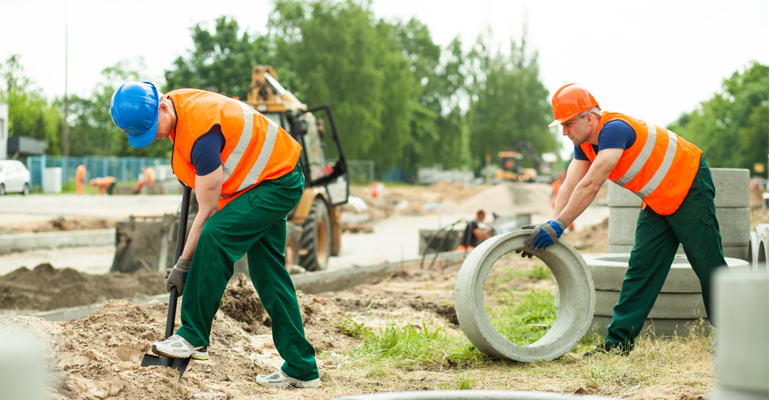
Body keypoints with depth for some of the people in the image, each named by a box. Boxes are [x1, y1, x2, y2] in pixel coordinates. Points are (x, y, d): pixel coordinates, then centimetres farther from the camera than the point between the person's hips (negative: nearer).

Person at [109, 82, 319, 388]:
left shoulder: (201, 132, -32)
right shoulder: (174, 102, -4)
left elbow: (207, 211, -26)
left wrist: (183, 266, -19)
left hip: (279, 183, -10)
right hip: (267, 181, 10)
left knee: (215, 235, -27)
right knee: (268, 273, 8)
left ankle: (193, 337, -20)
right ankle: (301, 368, 12)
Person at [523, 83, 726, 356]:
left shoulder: (614, 129, -30)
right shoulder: (584, 143, -1)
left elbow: (591, 186, -35)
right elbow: (571, 186, -5)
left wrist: (558, 226, -35)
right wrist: (550, 226, -19)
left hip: (689, 188, -8)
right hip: (658, 202, 9)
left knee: (708, 265, -1)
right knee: (641, 267, 2)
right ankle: (618, 341, 1)